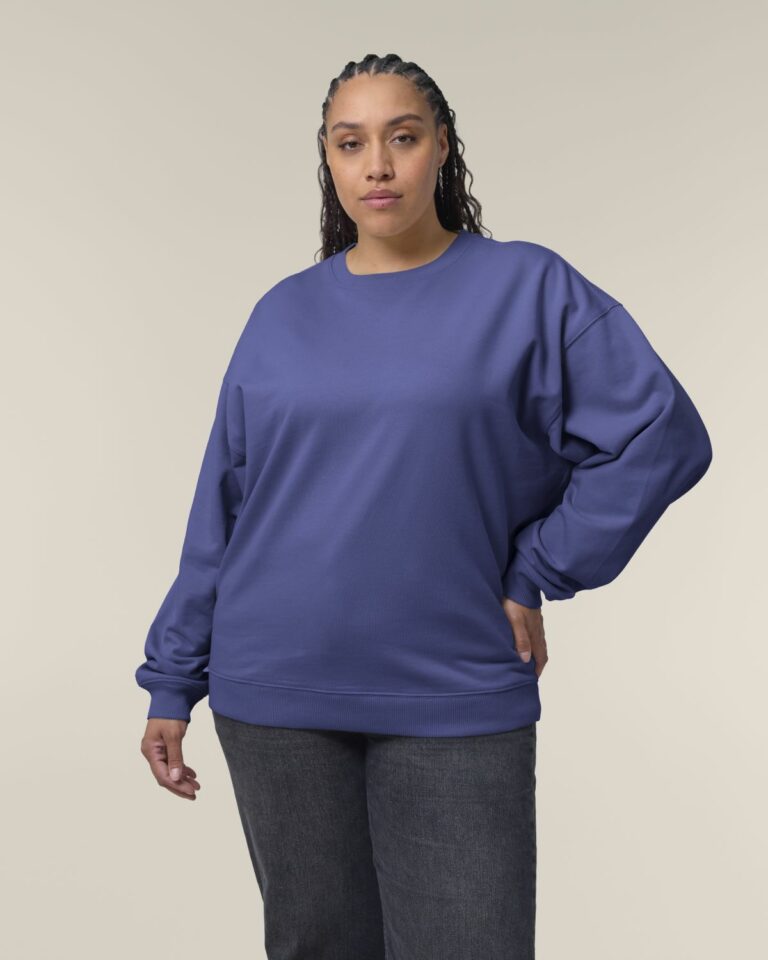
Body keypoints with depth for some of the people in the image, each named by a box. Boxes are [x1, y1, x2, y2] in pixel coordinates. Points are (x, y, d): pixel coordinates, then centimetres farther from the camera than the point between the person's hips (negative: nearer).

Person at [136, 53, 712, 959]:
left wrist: (537, 572, -6)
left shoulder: (526, 287, -1)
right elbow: (222, 505, 8)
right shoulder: (284, 312, 7)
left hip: (455, 705, -2)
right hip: (275, 702, 3)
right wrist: (173, 680, 8)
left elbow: (663, 436, -4)